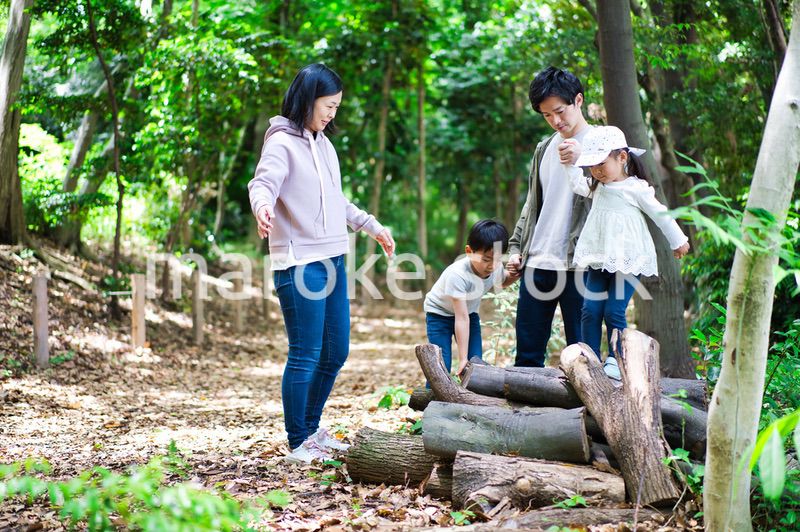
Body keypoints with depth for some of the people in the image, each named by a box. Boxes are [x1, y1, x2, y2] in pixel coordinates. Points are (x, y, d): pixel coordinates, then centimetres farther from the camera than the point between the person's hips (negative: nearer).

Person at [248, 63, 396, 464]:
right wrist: (262, 207, -47)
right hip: (299, 264, -9)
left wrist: (373, 227, 32)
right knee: (305, 356, -5)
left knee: (336, 351, 13)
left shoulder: (323, 143, 16)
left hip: (333, 262, 9)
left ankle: (311, 430, 28)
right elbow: (263, 183, -25)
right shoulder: (282, 143, -9)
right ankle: (297, 444, 6)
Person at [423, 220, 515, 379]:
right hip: (440, 313, -6)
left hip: (470, 311, 6)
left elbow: (502, 282, 9)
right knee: (442, 365, -16)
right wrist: (463, 358, -36)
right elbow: (461, 318, -37)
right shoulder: (457, 275, -38)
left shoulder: (497, 267, -19)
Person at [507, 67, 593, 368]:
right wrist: (516, 248, 14)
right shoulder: (544, 149, 19)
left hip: (579, 266, -6)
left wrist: (581, 161, -24)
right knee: (527, 354, 7)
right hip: (537, 264, 6)